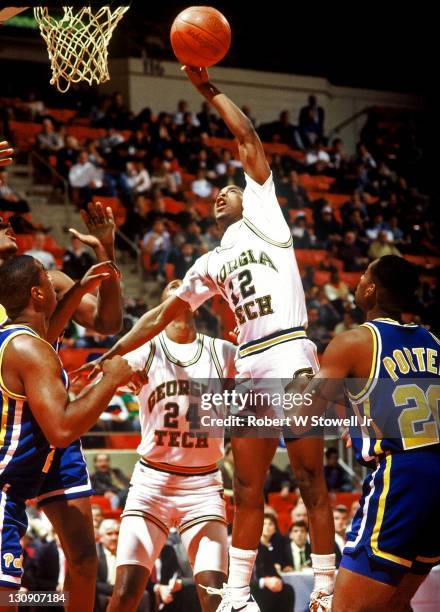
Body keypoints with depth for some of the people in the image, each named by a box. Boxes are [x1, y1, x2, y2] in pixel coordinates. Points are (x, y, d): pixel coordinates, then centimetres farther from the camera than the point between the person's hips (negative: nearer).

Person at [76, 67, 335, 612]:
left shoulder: (262, 215, 10)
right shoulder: (210, 265, 24)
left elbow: (247, 138, 4)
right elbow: (161, 315, 27)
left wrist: (208, 90, 6)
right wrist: (114, 354, 22)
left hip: (291, 359, -6)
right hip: (249, 369, 6)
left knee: (311, 479, -5)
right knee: (246, 488, 7)